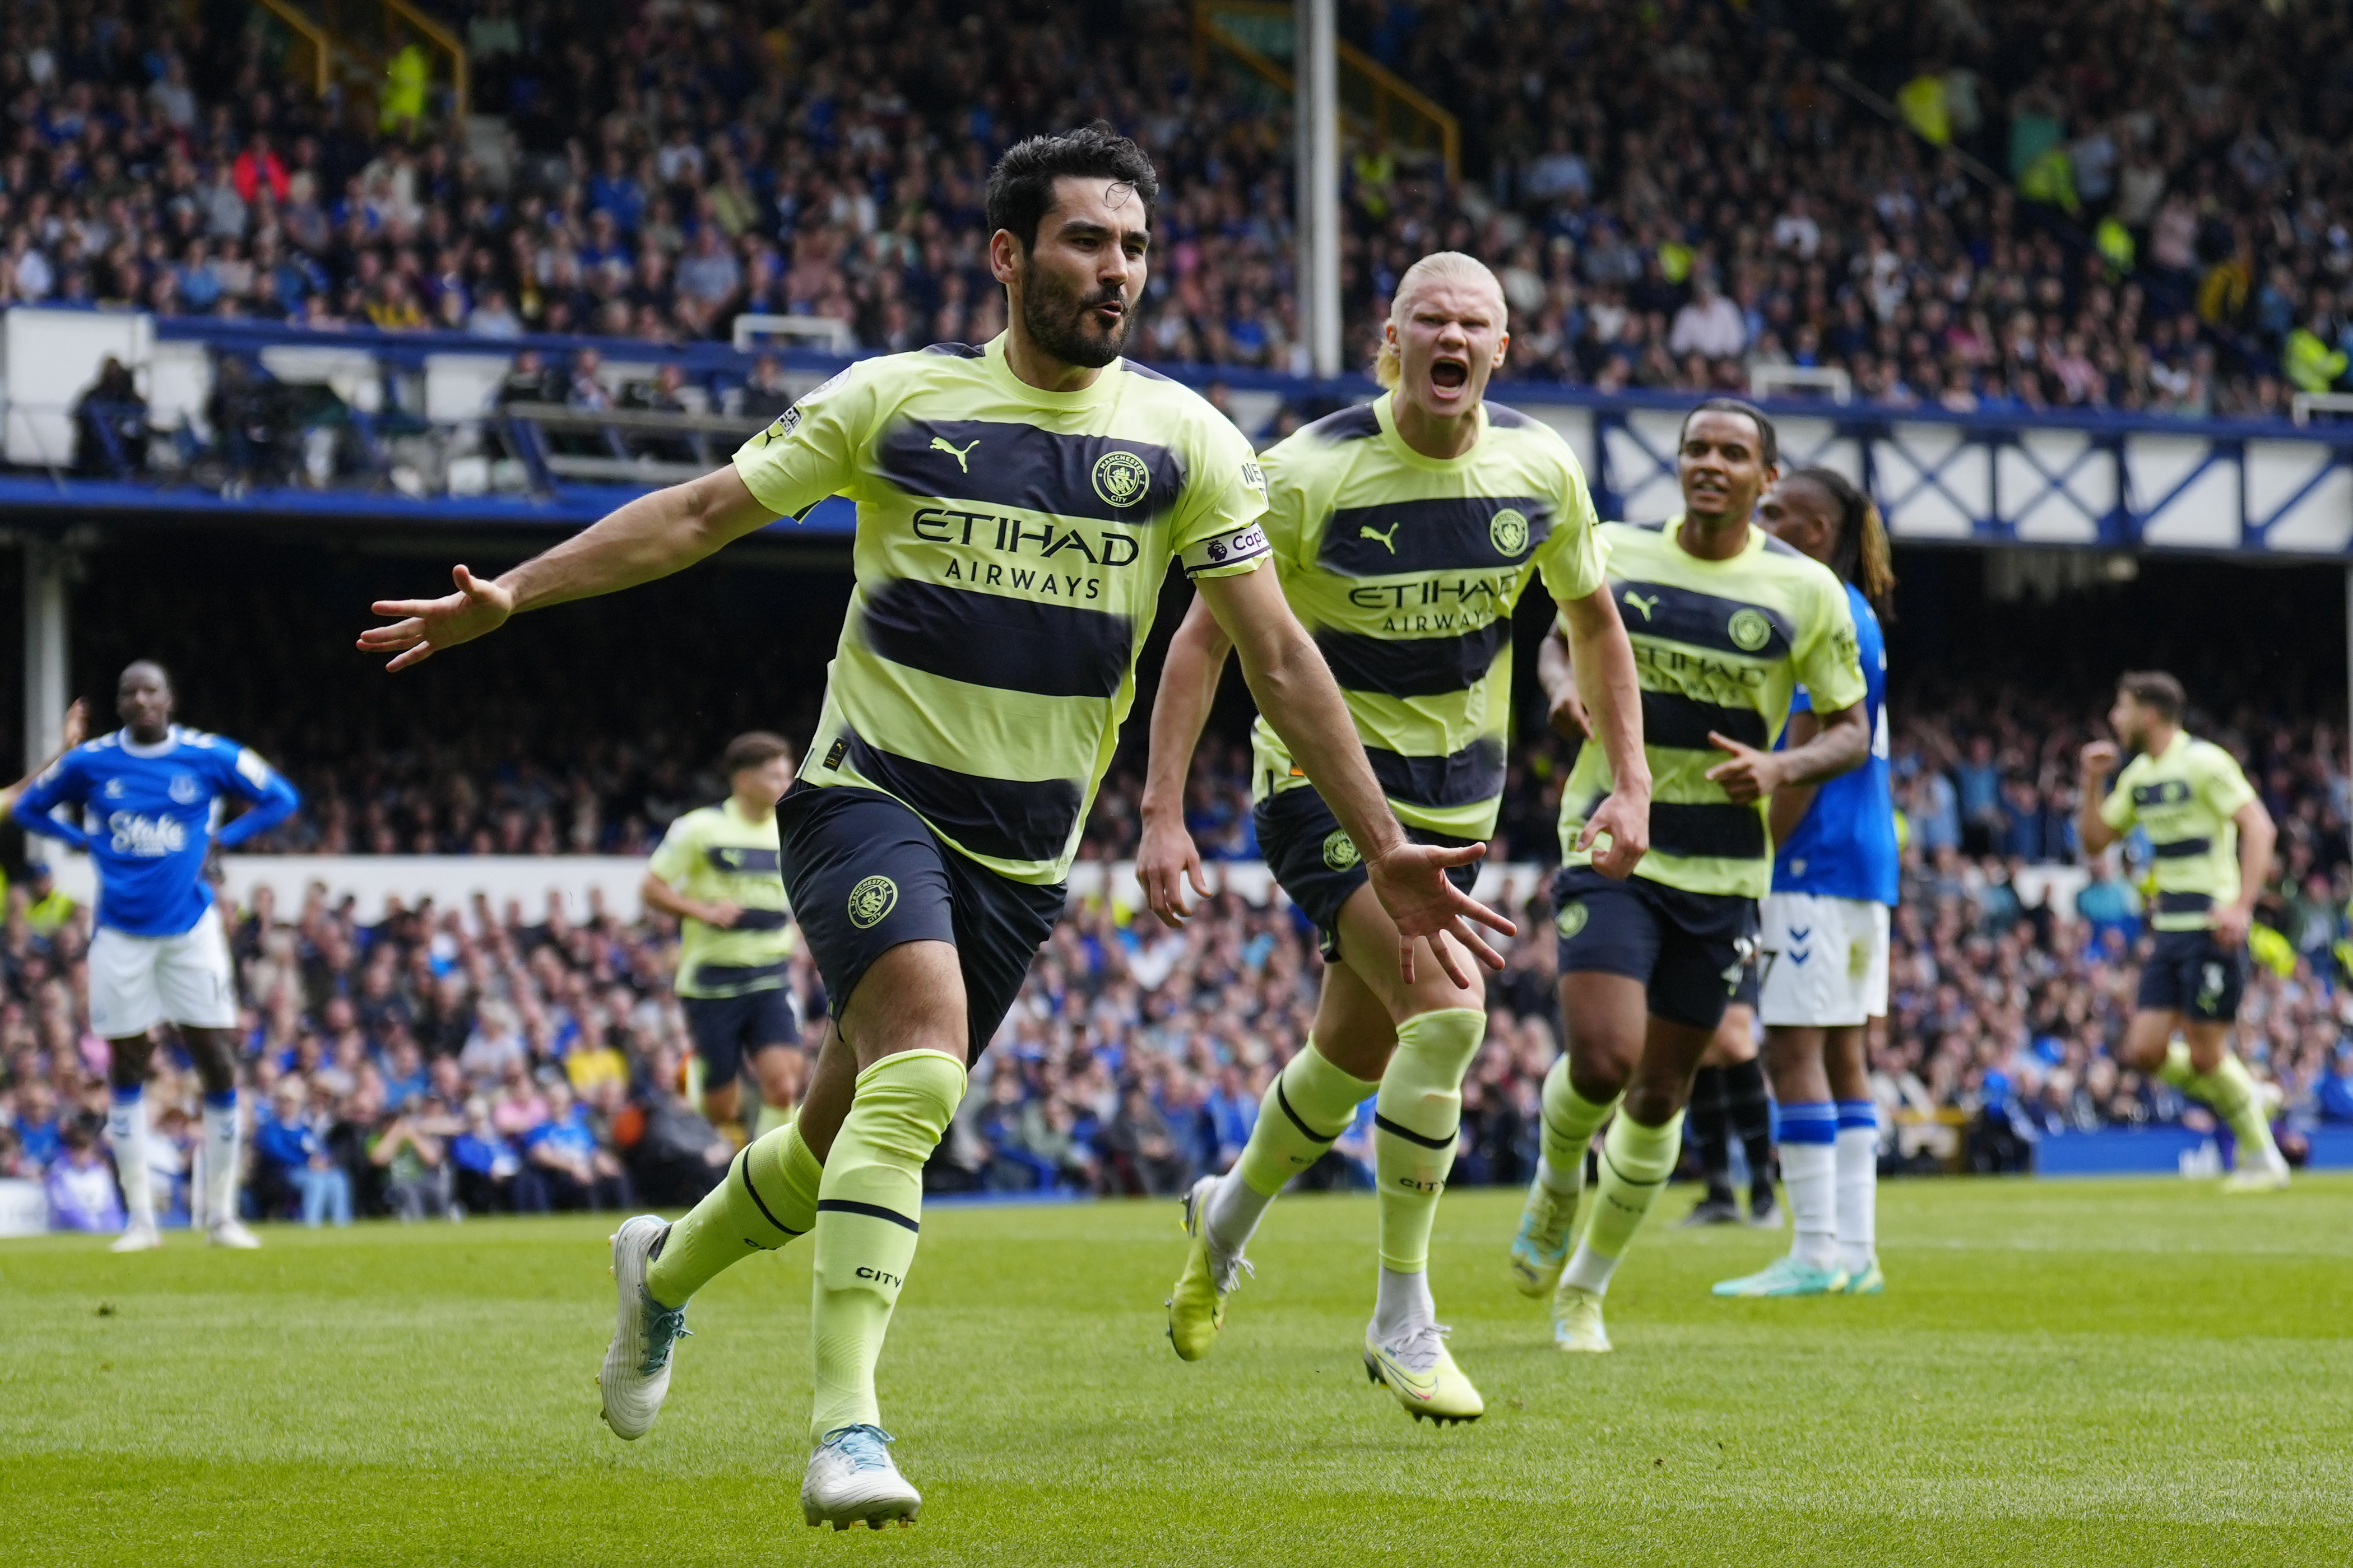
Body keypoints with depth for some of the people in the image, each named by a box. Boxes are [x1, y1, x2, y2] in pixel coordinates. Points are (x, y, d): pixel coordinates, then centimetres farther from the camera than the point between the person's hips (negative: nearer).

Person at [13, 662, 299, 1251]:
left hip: (191, 930, -1)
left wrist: (221, 838, -2)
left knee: (218, 1064, -4)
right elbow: (30, 807, 15)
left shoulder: (211, 757, -2)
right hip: (121, 933, 1)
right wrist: (86, 841, 1)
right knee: (126, 1065, 2)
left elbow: (280, 799, 10)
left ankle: (221, 1214, 8)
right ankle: (140, 1218, 11)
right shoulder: (89, 762, 0)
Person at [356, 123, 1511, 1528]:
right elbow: (703, 513, 3)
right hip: (871, 792, -3)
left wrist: (1386, 847, -3)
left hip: (1026, 850, 3)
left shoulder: (1183, 439, 1)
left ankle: (668, 1270, 42)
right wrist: (510, 595, -3)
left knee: (850, 1130, 11)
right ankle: (847, 1429, -30)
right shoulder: (899, 399, -2)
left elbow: (1277, 652, 1)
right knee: (922, 1059, -28)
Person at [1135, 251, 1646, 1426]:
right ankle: (1403, 1319, -12)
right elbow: (1204, 638, -13)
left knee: (1354, 1057, 16)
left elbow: (1594, 623, 10)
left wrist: (1630, 783, 3)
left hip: (1454, 801, 5)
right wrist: (1163, 813, -18)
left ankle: (1229, 1216, 47)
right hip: (1321, 788, -5)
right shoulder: (1310, 473, -19)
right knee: (1446, 1010, -24)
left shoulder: (1540, 469, -6)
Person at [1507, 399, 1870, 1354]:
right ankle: (1555, 1188, 14)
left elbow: (1853, 731, 4)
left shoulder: (1806, 591, -1)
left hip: (1723, 872, 1)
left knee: (1659, 1095, 7)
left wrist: (1780, 768, -17)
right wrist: (1568, 685, -6)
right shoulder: (1615, 554, 1)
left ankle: (1586, 1288, 27)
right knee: (1603, 1060, -20)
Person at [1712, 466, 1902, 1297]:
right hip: (1864, 861, 10)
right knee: (1843, 1055, 9)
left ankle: (1817, 1252, -9)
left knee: (1795, 1048, -8)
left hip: (1816, 858, -10)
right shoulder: (1858, 616, 18)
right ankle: (1856, 1251, 8)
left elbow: (1805, 754, -17)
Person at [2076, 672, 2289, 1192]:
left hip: (2211, 927, -8)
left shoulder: (2204, 762, -11)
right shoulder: (2138, 775, 13)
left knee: (2205, 1054, -7)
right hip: (2169, 929, 8)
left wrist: (2241, 907, -23)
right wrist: (2094, 782, 5)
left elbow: (2260, 828, -16)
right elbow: (2095, 840, 20)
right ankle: (2245, 1100, 21)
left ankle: (2264, 1160, 9)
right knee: (2145, 1052, 0)